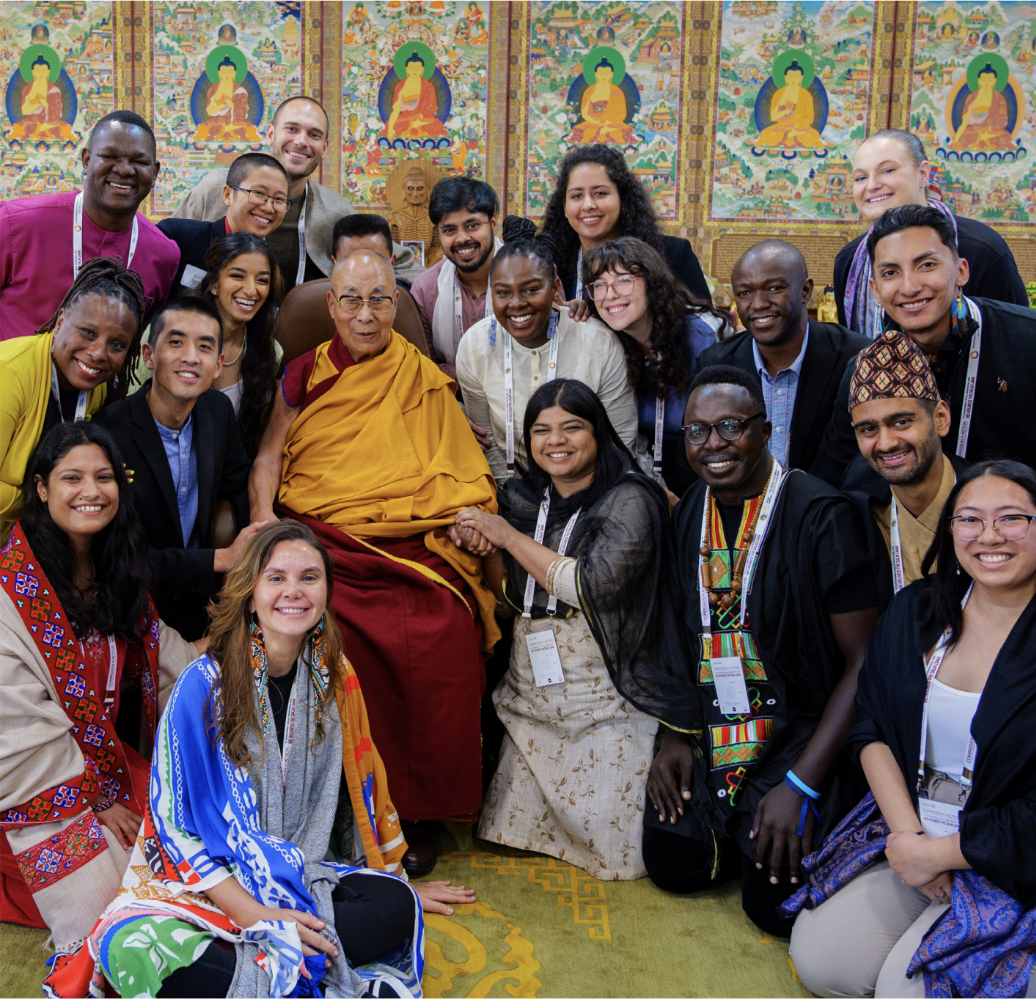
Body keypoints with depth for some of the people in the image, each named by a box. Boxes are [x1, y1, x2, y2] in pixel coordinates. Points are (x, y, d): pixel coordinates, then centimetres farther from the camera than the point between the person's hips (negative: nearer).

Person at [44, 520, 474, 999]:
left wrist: (397, 882, 16)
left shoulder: (334, 676, -1)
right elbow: (177, 821, -12)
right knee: (131, 951, -33)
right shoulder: (204, 685, -14)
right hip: (205, 876, -4)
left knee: (397, 907, -23)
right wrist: (257, 915, -21)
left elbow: (361, 786, 11)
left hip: (303, 876, 4)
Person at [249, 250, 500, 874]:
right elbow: (268, 459, 11)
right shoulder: (303, 376, 18)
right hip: (324, 547, 1)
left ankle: (418, 812, -7)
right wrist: (263, 519, -7)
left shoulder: (427, 382, 15)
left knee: (438, 642, -28)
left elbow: (464, 477, 11)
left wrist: (480, 520, -9)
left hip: (416, 551, -1)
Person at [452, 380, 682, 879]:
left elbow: (592, 586, -22)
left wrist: (509, 536, -14)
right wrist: (484, 546, -9)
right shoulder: (522, 497, 9)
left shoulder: (628, 500, -10)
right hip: (531, 691, 6)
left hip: (605, 700, -5)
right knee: (507, 833, 4)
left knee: (615, 853, -4)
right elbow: (508, 595, 11)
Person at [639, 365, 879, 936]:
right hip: (709, 732, 5)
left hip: (804, 728, -5)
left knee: (775, 900, -13)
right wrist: (676, 735, 3)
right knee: (672, 863, -5)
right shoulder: (689, 514, 4)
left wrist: (802, 785, -19)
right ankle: (740, 823, 24)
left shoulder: (821, 517, -16)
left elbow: (865, 661, -16)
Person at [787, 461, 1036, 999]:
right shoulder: (915, 611, 2)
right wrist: (907, 835, -11)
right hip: (909, 827, 5)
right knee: (817, 958, -5)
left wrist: (933, 854, -13)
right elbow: (870, 728, 2)